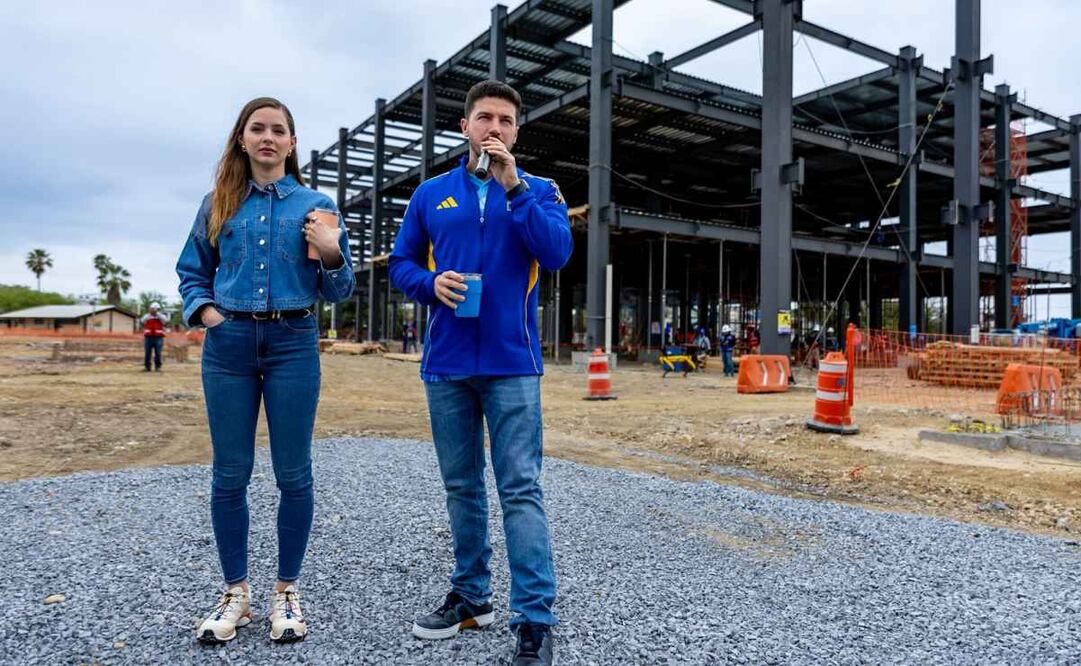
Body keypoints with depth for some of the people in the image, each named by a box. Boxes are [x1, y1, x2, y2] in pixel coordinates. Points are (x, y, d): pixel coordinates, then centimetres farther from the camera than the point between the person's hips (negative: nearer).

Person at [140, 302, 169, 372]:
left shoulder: (161, 316, 10)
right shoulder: (147, 316, 13)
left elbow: (166, 321, -13)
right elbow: (141, 321, -7)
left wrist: (158, 313, -12)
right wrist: (149, 313, -13)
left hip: (158, 337, -1)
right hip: (148, 337, 1)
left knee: (158, 353, -3)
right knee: (147, 353, 1)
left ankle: (158, 367, 2)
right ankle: (146, 367, 7)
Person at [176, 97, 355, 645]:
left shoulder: (316, 205, 5)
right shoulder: (218, 204, 10)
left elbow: (338, 292, 4)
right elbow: (192, 271, 17)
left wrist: (332, 254, -15)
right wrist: (203, 308, -1)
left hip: (292, 344, -1)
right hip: (228, 345, 2)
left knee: (293, 473, 3)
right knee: (230, 473, 6)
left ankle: (287, 591, 18)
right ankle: (235, 592, 21)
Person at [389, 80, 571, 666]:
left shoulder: (539, 191, 5)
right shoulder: (430, 194, 11)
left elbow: (557, 253, -11)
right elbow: (400, 264, 12)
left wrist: (514, 187, -15)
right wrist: (431, 283, -9)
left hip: (511, 363, -3)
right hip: (446, 363, 3)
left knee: (521, 490, -6)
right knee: (461, 487, 12)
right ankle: (471, 596, 27)